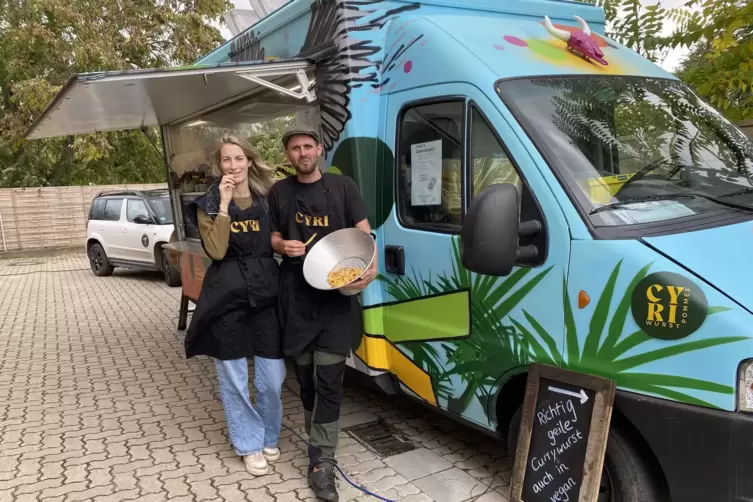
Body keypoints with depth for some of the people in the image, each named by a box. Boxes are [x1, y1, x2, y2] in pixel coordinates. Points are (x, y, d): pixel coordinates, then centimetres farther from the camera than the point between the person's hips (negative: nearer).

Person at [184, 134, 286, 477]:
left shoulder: (268, 199, 8)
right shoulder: (208, 204, 1)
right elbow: (216, 251, -14)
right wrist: (224, 205, -15)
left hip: (267, 294, 2)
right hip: (226, 298, -2)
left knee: (272, 377, 8)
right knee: (234, 378, 7)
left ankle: (269, 439, 32)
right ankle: (249, 444, 27)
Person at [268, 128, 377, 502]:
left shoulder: (343, 187, 2)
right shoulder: (279, 192, 8)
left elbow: (363, 232, -1)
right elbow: (271, 237, 15)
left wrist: (371, 265, -20)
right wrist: (283, 246, -9)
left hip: (334, 294, -2)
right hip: (295, 294, 3)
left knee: (329, 379, -6)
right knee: (305, 375, 12)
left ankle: (322, 462, 1)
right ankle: (319, 438, 33)